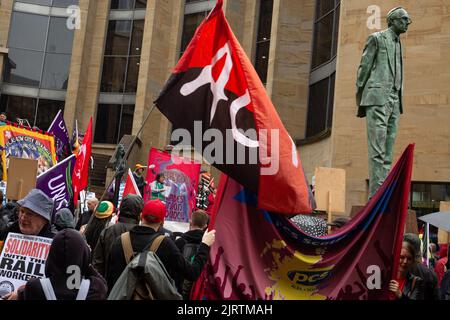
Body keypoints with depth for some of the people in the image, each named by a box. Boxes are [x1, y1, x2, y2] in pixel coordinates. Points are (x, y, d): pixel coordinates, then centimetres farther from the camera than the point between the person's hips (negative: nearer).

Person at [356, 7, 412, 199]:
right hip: (377, 97, -7)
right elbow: (364, 68, 0)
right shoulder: (376, 38, 4)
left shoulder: (398, 44, 25)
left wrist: (399, 102, 12)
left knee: (388, 152, 2)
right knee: (377, 150, -14)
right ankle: (376, 195, -17)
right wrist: (359, 101, -4)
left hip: (394, 100, 7)